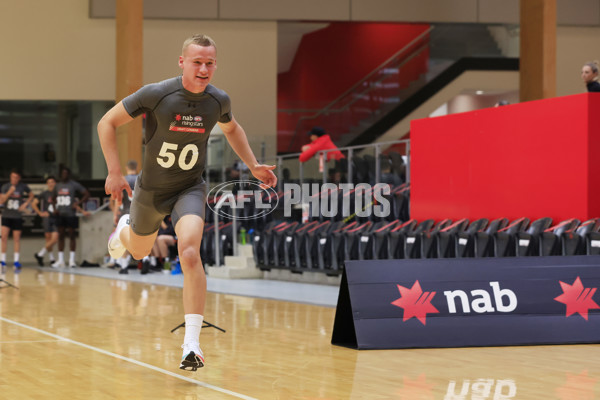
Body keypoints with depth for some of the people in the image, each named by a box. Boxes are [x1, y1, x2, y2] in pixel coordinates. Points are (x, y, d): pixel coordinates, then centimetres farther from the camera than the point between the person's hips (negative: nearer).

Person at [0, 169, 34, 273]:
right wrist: (9, 192, -21)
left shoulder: (23, 187, -1)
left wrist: (25, 204, -1)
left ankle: (16, 262, 11)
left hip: (17, 217, 1)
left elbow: (31, 195, 14)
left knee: (16, 238, 4)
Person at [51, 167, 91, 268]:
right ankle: (60, 261, 9)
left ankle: (72, 260, 2)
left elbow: (87, 194, -6)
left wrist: (78, 203, -17)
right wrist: (55, 208, 7)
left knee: (72, 235, -1)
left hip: (71, 214, -5)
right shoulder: (58, 185, 12)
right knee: (61, 236, 5)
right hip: (60, 214, 5)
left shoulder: (74, 185, -4)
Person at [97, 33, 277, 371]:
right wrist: (115, 173, -19)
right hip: (151, 190, 0)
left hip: (190, 189, 0)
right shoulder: (156, 95, -24)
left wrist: (254, 166, 3)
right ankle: (125, 230, 65)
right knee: (139, 252, 24)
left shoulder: (219, 100, -12)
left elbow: (231, 129, 13)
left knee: (190, 254, -26)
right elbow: (107, 123, -13)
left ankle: (192, 344, -24)